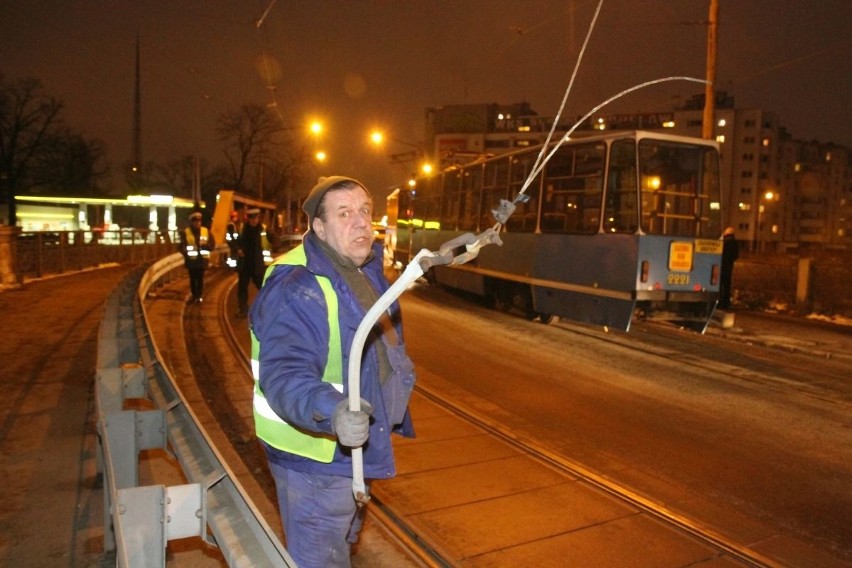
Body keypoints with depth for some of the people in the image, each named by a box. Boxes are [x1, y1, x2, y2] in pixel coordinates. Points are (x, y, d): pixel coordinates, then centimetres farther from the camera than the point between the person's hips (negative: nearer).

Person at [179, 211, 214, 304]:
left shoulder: (206, 231, 4)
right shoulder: (185, 232, 0)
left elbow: (211, 245, 3)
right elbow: (182, 245, -5)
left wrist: (205, 245, -18)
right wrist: (186, 251, -27)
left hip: (202, 259, 0)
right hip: (191, 259, 0)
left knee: (200, 278, 4)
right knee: (192, 278, 9)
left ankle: (200, 296, 14)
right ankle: (194, 295, 22)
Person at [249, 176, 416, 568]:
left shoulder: (367, 273, 3)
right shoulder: (296, 288, -28)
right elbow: (284, 373, -39)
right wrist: (331, 411, -55)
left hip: (350, 450, 9)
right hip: (316, 459, -9)